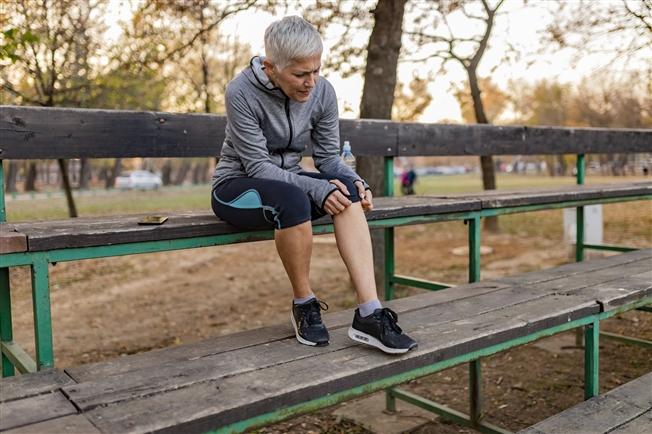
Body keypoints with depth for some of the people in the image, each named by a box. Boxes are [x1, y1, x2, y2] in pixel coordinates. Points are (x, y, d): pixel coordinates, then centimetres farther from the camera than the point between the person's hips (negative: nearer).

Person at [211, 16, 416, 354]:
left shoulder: (323, 92, -7)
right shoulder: (241, 92, -20)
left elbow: (328, 156, -1)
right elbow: (257, 165, -21)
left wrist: (355, 181, -22)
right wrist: (315, 189, -32)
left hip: (289, 183, 5)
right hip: (236, 185, -4)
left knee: (346, 185, -27)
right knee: (293, 199, -38)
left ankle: (369, 314, -33)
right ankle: (304, 305, -16)